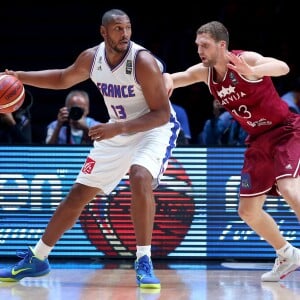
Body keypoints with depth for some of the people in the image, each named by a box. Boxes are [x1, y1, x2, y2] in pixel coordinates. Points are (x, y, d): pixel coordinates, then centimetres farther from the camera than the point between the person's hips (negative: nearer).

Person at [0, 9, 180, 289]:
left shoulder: (143, 61, -27)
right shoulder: (91, 58, -8)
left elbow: (162, 114, -27)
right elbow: (63, 79, 14)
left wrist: (119, 127, -36)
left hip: (154, 130, -6)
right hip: (117, 132, 6)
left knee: (140, 178, -35)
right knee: (78, 193, 8)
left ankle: (144, 263, -28)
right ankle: (36, 258, 22)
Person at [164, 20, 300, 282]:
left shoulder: (245, 59, -21)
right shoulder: (204, 72, -1)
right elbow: (172, 79, 7)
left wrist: (252, 72, -58)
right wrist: (167, 79, -18)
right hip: (258, 140, 8)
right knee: (248, 211, 8)